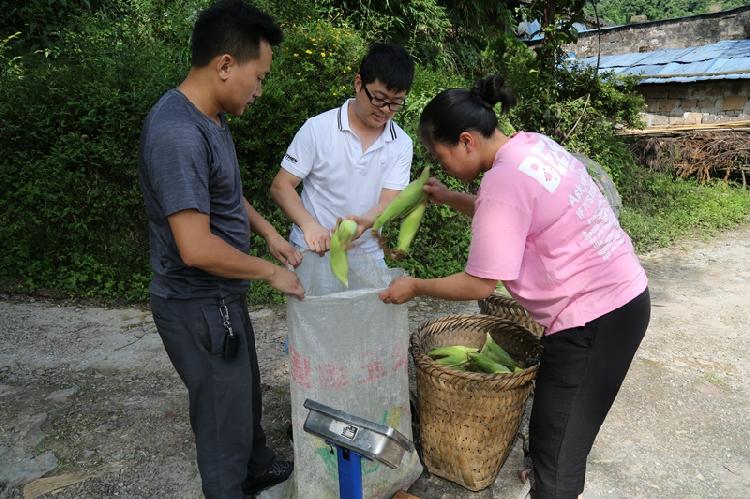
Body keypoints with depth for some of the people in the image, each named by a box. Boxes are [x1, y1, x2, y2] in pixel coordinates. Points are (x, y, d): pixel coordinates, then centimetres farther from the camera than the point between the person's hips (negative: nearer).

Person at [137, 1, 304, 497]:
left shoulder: (210, 119, 3)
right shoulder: (177, 133, -28)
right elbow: (197, 248, -31)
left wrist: (269, 233, 8)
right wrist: (271, 271, -18)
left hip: (222, 297, 10)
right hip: (199, 309, -10)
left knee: (246, 393, 28)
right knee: (225, 419, 9)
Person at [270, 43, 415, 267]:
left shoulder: (402, 145, -1)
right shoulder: (318, 128, -8)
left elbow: (388, 202, -7)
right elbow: (281, 186, -7)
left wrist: (363, 223, -31)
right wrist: (309, 224, -26)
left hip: (367, 255, 3)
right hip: (313, 251, -2)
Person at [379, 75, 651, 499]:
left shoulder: (503, 181, -22)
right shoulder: (532, 144, 6)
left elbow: (480, 285, -19)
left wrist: (415, 286, -6)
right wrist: (449, 198, 13)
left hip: (593, 317, -10)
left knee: (556, 445, 4)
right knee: (562, 431, 24)